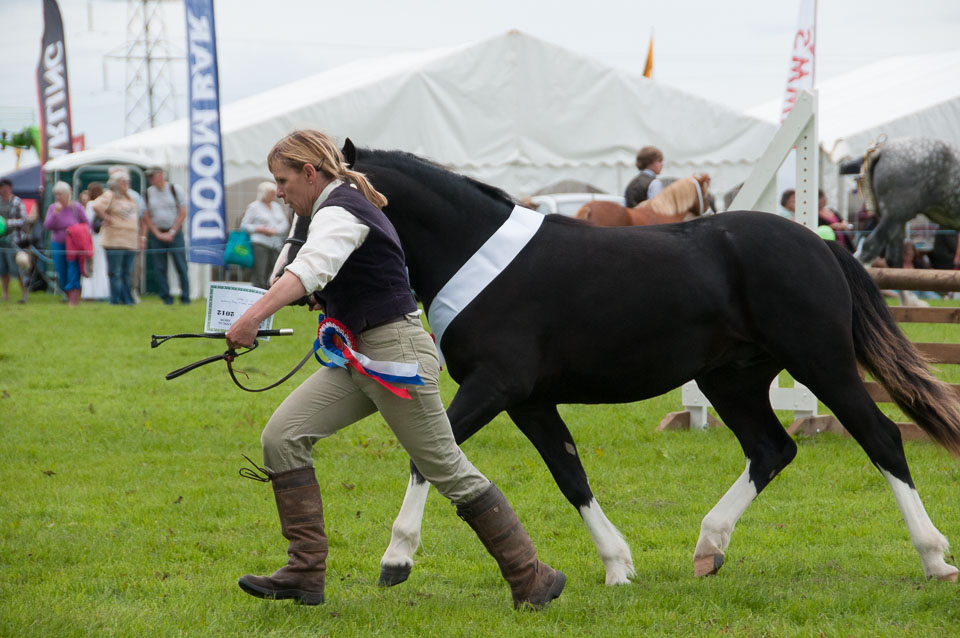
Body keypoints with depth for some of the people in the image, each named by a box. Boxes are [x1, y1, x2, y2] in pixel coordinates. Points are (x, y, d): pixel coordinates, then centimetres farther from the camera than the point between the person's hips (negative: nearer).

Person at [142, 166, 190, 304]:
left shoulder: (175, 189, 0)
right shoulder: (148, 193, 6)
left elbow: (183, 213, -2)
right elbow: (146, 216, 6)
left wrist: (171, 233, -7)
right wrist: (158, 234, -3)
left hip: (174, 232, -2)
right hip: (156, 233, 2)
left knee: (181, 265, -7)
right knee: (159, 267, 0)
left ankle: (185, 296, -3)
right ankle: (165, 296, 6)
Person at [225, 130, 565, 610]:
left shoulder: (340, 212, -16)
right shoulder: (343, 207, 15)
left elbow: (311, 267, -38)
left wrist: (253, 317, -53)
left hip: (394, 354, -10)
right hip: (356, 357, 10)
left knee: (447, 470, -4)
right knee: (282, 436, -4)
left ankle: (532, 580, 7)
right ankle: (306, 572, -6)